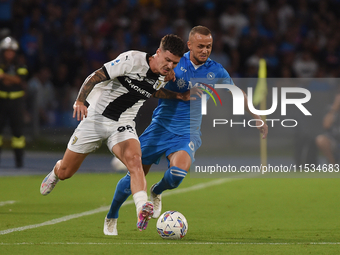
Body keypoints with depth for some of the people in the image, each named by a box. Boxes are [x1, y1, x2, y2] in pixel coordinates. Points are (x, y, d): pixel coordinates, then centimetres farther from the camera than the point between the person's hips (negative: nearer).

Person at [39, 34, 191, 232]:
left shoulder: (164, 77, -1)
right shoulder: (133, 60, -21)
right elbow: (96, 77, -21)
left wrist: (177, 96, 8)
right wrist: (80, 100, -34)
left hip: (123, 125, 3)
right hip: (95, 118, -3)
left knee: (134, 159, -31)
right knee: (65, 173, 9)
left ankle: (142, 210, -47)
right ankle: (56, 171, 48)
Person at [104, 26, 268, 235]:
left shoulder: (215, 71, 1)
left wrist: (258, 118, 16)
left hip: (187, 132, 1)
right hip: (161, 126, -1)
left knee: (178, 173, -28)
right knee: (134, 176, -3)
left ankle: (157, 192, 7)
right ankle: (111, 218, 21)